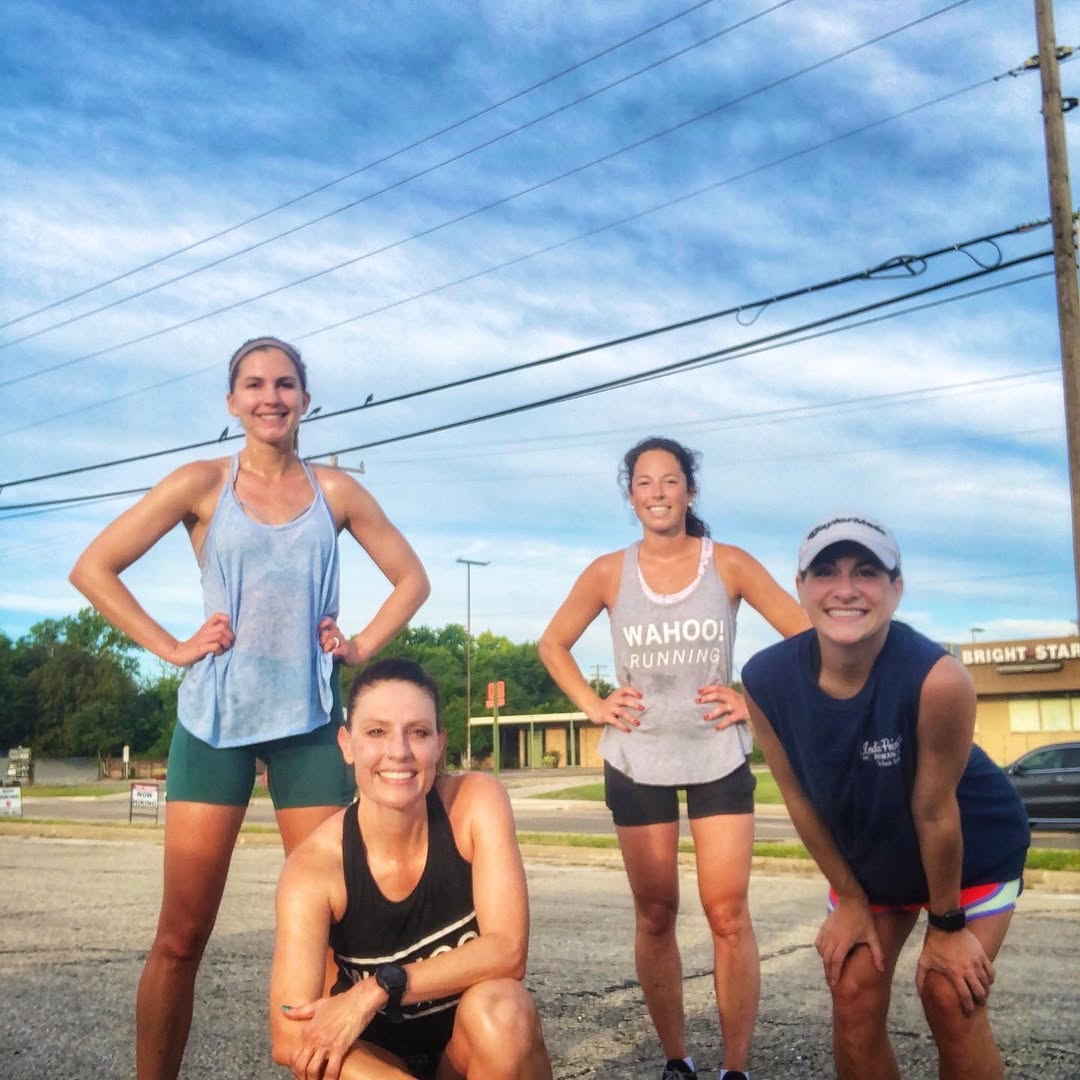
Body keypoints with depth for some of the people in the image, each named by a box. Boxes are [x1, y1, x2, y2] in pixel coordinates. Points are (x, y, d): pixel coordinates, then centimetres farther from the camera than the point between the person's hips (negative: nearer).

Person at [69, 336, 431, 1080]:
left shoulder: (336, 491, 5)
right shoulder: (203, 484, 0)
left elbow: (412, 579, 14)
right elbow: (94, 568, -1)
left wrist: (362, 646, 2)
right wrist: (170, 648, -6)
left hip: (309, 719, 2)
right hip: (215, 717, -1)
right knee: (182, 935, 2)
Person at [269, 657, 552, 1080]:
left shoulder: (477, 802, -18)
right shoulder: (314, 866, -21)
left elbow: (507, 951, -25)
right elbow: (291, 1040, -29)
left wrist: (377, 990, -31)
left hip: (477, 1044, 1)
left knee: (499, 1008, -33)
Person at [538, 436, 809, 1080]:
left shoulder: (730, 565, -6)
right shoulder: (609, 573, -2)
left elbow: (805, 636, -1)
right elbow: (553, 645, 10)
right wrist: (592, 706, -1)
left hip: (720, 759, -1)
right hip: (637, 764, 1)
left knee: (728, 915, -3)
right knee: (655, 917, 7)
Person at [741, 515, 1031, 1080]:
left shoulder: (936, 677, -37)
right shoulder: (767, 680, -25)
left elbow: (935, 810, -26)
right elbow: (801, 798, -11)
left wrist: (947, 924, -12)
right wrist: (850, 899, -2)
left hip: (975, 850, -3)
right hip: (865, 854, 3)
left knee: (950, 1000, -7)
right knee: (854, 1002, 1)